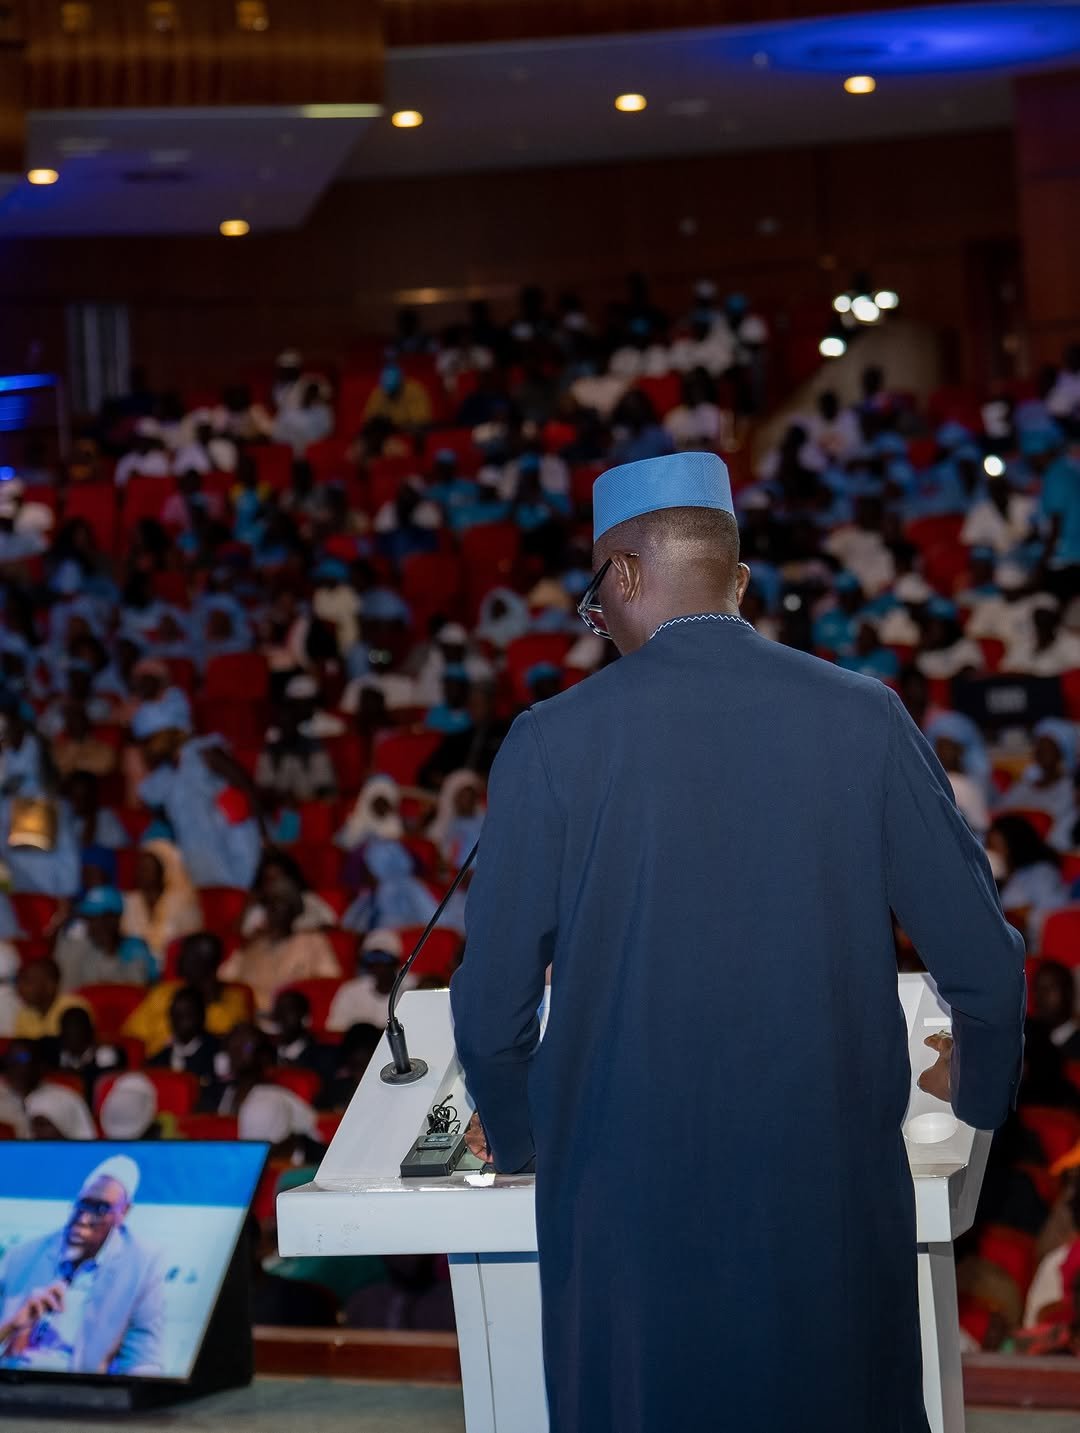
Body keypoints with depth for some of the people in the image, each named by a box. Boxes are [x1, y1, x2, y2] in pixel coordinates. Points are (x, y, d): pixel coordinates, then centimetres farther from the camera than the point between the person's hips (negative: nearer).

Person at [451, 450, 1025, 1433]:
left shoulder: (554, 742, -7)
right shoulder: (865, 718, -2)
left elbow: (493, 1001, -3)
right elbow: (984, 962, 0)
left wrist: (516, 1137, 18)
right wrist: (978, 1086, 22)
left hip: (630, 1205, -1)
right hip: (832, 1194, 1)